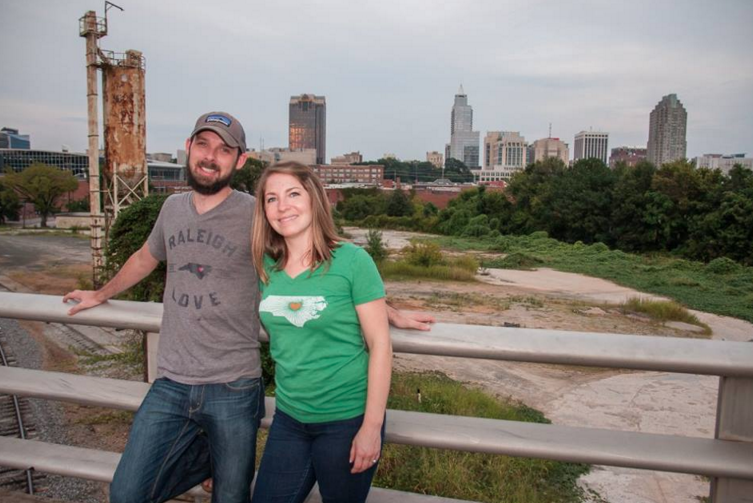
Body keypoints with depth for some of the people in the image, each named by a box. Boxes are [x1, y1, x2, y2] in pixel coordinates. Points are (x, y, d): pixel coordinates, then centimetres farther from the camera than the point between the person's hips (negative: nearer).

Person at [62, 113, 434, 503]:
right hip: (170, 385, 4)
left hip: (233, 390, -4)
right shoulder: (173, 208, 6)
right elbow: (145, 259, 26)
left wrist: (390, 314, -5)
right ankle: (207, 454, 26)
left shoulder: (255, 216, -8)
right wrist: (100, 295, 40)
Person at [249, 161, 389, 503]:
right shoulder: (266, 266, 0)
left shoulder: (352, 260, -14)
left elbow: (380, 343, -13)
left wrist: (372, 426, -15)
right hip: (288, 418, 5)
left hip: (346, 420, -4)